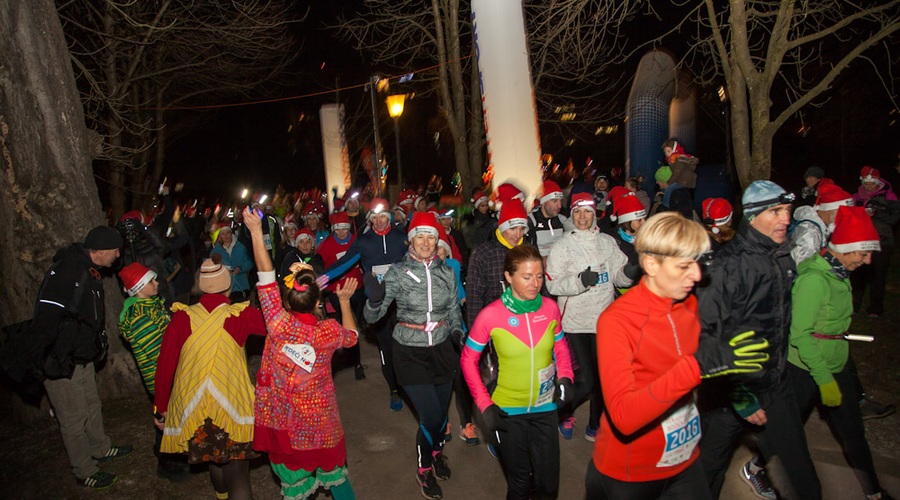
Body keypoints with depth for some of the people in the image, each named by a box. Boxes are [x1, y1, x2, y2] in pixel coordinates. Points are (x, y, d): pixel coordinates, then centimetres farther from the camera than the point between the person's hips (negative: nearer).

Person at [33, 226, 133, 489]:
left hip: (83, 358, 9)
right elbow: (45, 322, -29)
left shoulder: (88, 272, 5)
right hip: (62, 365, -9)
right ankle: (85, 473, 23)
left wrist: (99, 345, 17)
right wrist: (56, 361, -23)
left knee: (92, 407, 25)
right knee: (74, 420, 7)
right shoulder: (65, 272, -27)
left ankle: (101, 448, 45)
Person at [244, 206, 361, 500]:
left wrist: (256, 232, -9)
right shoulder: (328, 331, -16)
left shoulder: (279, 325, -21)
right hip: (319, 418, 1)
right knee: (335, 474, 22)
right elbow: (352, 335, 8)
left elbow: (266, 277, -14)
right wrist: (344, 301, 18)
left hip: (282, 419, 0)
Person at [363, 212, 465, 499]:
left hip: (441, 349, 3)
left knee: (442, 411, 14)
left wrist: (457, 331, -6)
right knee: (430, 416, -4)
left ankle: (435, 451, 49)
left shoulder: (446, 272, 0)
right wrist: (374, 300, -32)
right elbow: (372, 316, -11)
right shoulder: (397, 273, -10)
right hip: (410, 353, -3)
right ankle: (424, 468, 27)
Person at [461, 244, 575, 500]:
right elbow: (468, 359, -6)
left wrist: (565, 377, -10)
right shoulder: (490, 315, -18)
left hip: (545, 407, 2)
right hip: (508, 410, -2)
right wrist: (485, 405, -11)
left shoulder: (550, 307, -10)